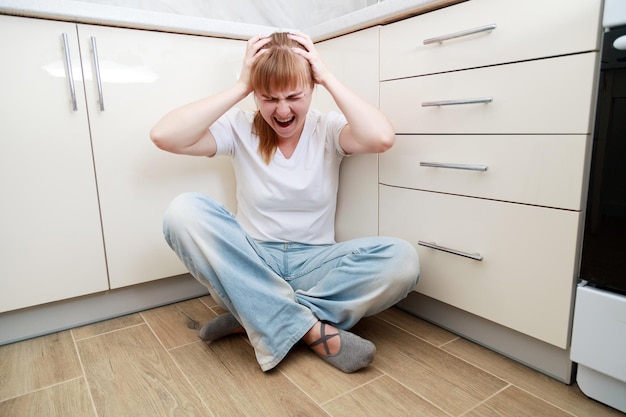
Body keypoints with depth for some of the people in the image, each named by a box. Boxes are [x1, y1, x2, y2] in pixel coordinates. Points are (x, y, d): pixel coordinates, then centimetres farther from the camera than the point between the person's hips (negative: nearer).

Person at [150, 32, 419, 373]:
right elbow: (163, 136, -17)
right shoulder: (240, 128, -1)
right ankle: (312, 329, -26)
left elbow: (381, 138, -24)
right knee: (183, 212, -27)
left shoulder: (328, 129, -1)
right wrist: (240, 86, -13)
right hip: (251, 265, 0)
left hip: (315, 265, 1)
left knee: (402, 260, -26)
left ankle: (255, 316, -19)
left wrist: (328, 78, -13)